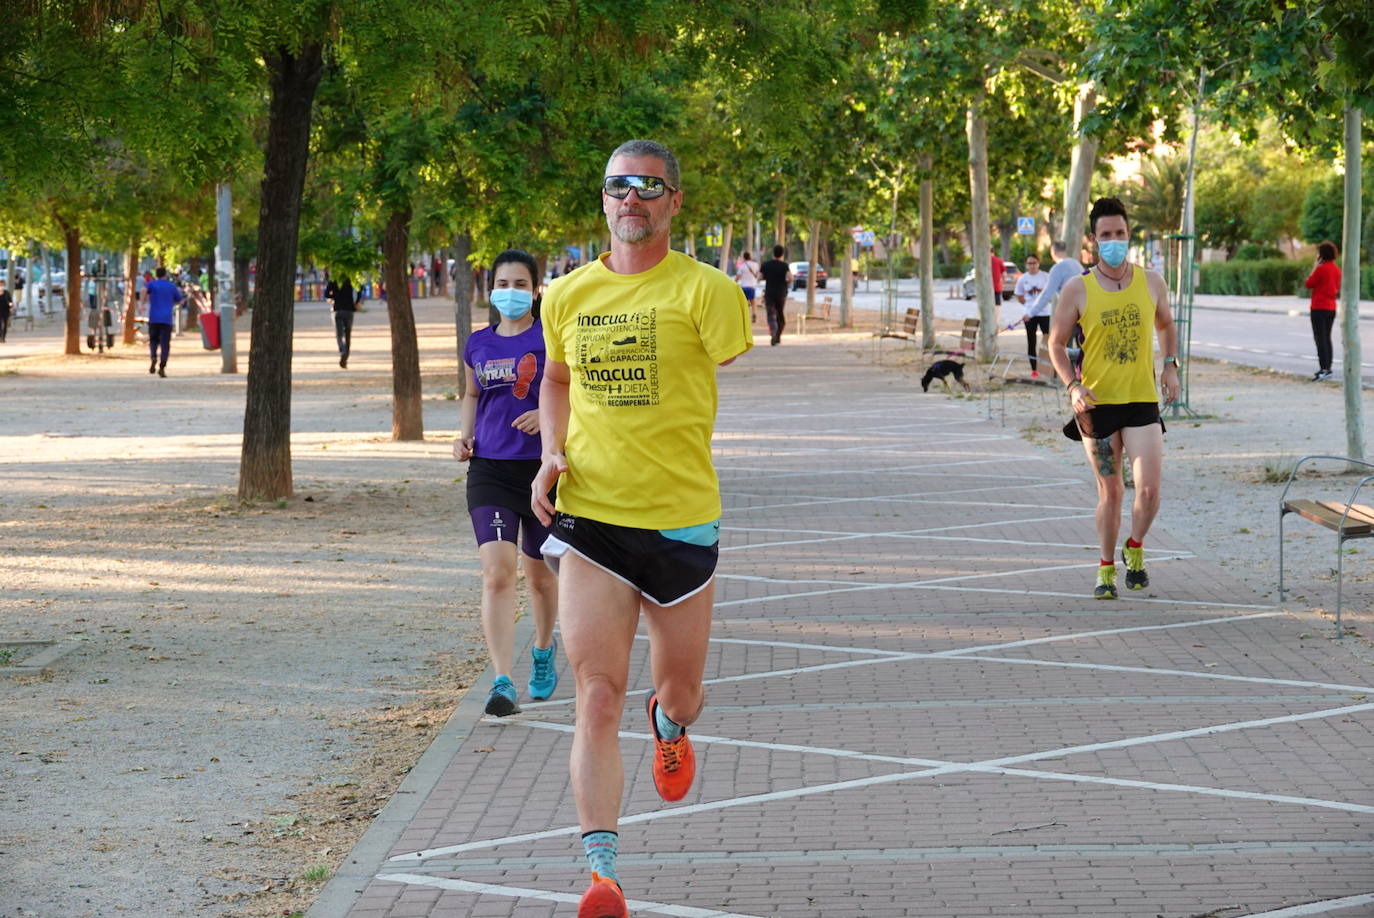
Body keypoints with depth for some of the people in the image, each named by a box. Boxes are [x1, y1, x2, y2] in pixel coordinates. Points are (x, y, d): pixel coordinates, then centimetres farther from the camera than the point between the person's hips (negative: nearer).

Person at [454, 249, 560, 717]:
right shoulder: (478, 344, 8)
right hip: (490, 470, 2)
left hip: (543, 468, -2)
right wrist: (465, 434, 8)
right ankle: (503, 684, -18)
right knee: (497, 573, -13)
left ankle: (544, 652, 43)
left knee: (540, 573, 15)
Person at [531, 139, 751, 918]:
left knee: (681, 692, 15)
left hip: (682, 518, -1)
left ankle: (670, 726, 53)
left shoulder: (704, 290, -6)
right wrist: (554, 453, 9)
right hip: (589, 517, 1)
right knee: (598, 700, -10)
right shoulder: (568, 296, 7)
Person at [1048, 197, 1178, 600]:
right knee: (1110, 492, 6)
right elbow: (1056, 343, 3)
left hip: (1142, 401, 1)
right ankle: (1106, 568, 24)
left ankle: (1134, 549, 16)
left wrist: (1170, 365, 6)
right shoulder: (1077, 289, -4)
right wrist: (1073, 386, -11)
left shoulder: (1152, 283, 3)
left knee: (1149, 490, -11)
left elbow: (1166, 325, 21)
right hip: (1096, 404, -1)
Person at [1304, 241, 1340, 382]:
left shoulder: (1321, 269, -15)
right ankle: (1328, 368, 19)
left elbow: (1309, 284, -7)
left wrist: (1315, 267, -3)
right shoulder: (1336, 269, 8)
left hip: (1319, 308, -8)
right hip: (1332, 307, 8)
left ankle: (1324, 369, -18)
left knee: (1320, 339, -10)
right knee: (1327, 338, 15)